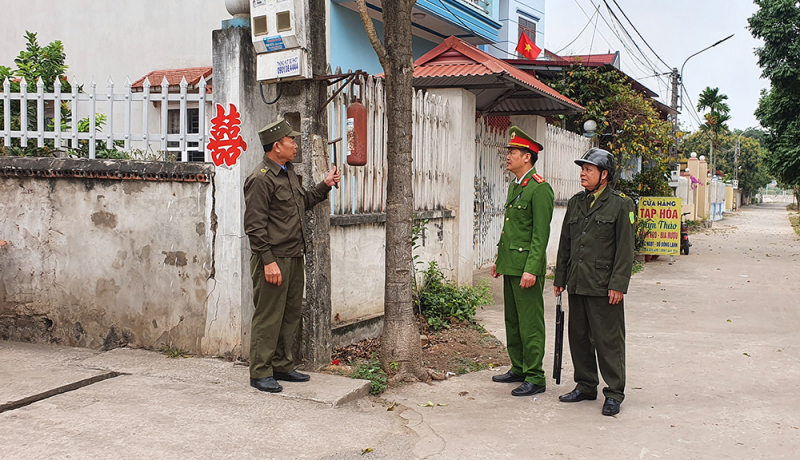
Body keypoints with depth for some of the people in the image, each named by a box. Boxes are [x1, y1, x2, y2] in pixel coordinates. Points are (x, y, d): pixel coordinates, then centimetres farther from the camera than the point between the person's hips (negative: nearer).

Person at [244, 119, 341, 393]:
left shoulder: (288, 173, 16)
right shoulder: (261, 179, -13)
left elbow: (301, 203, 30)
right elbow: (255, 225, -16)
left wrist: (324, 186, 20)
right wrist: (268, 261, -20)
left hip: (294, 257, 9)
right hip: (273, 259, -9)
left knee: (291, 314, 14)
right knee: (268, 317, -4)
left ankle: (282, 366, 24)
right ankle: (260, 373, 5)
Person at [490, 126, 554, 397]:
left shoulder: (539, 189, -14)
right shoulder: (514, 186, 15)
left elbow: (541, 233, -18)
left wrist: (531, 270, -23)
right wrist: (499, 260, 21)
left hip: (527, 266, -9)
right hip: (510, 266, 10)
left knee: (530, 324, -3)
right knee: (512, 321, 16)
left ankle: (534, 379, 4)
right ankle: (518, 369, 27)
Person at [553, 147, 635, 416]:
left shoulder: (621, 204, -4)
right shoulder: (575, 203, 13)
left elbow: (625, 249, -8)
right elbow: (565, 245, 18)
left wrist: (618, 285, -13)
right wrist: (560, 278, 15)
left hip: (604, 287, -6)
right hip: (577, 284, 6)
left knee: (608, 340, -1)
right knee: (578, 337, 12)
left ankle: (614, 393, 8)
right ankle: (585, 386, 25)